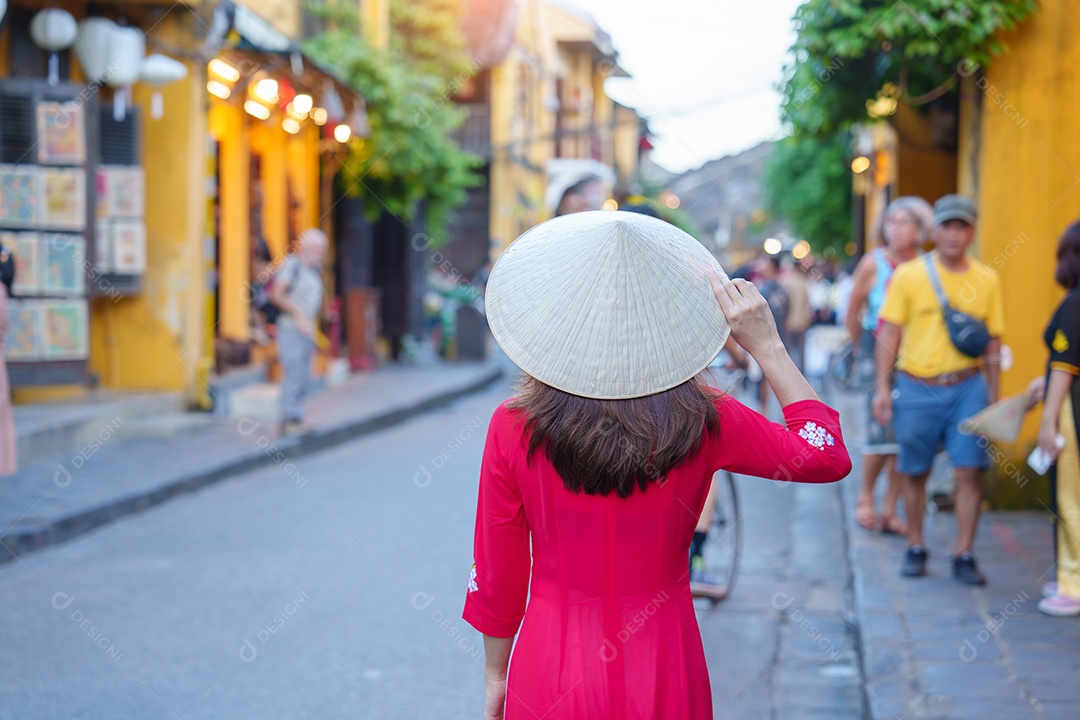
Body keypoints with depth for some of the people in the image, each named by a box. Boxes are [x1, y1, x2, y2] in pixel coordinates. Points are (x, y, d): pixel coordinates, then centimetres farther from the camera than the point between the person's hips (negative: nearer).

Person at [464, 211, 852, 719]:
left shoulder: (513, 429, -13)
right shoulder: (704, 423, -12)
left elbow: (495, 577, -3)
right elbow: (826, 455, 3)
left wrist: (495, 678, 11)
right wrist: (766, 346, 4)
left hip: (551, 674, 0)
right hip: (663, 677, 1)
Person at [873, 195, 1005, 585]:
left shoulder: (986, 279, 5)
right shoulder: (909, 275, -1)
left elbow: (993, 341, 10)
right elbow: (889, 332, 1)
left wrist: (993, 394, 9)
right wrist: (882, 387, -4)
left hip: (967, 388, 1)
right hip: (917, 388, -1)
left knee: (969, 472, -5)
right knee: (915, 473, 9)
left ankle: (963, 556, 5)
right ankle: (915, 549, 24)